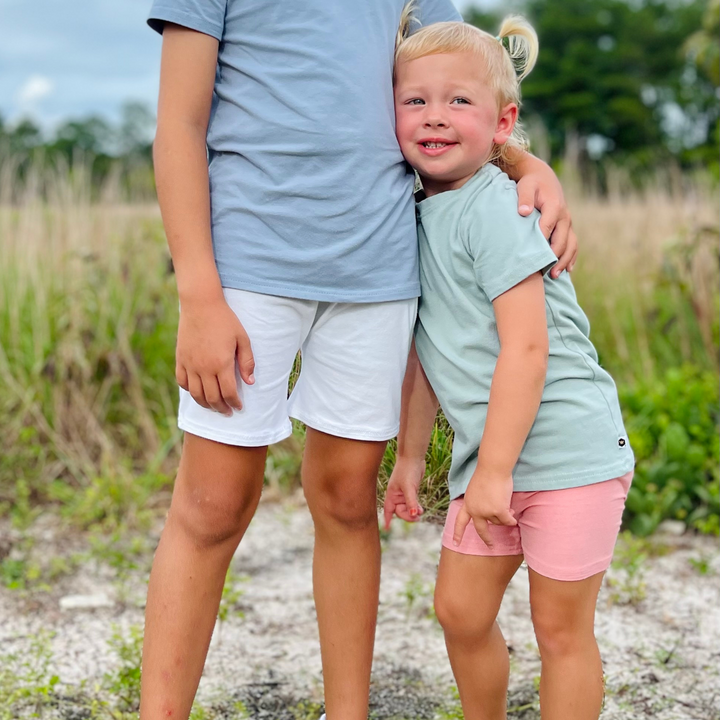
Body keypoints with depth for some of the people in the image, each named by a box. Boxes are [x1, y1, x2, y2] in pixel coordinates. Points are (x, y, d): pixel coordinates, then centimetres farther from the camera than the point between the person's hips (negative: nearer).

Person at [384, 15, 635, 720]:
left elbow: (526, 346, -21)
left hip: (569, 450, -8)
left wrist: (495, 470, -20)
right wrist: (410, 457, 19)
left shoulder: (491, 208, -16)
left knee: (560, 628, 4)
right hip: (491, 457, 8)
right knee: (460, 610, 14)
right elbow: (425, 353, 16)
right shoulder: (420, 217, 9)